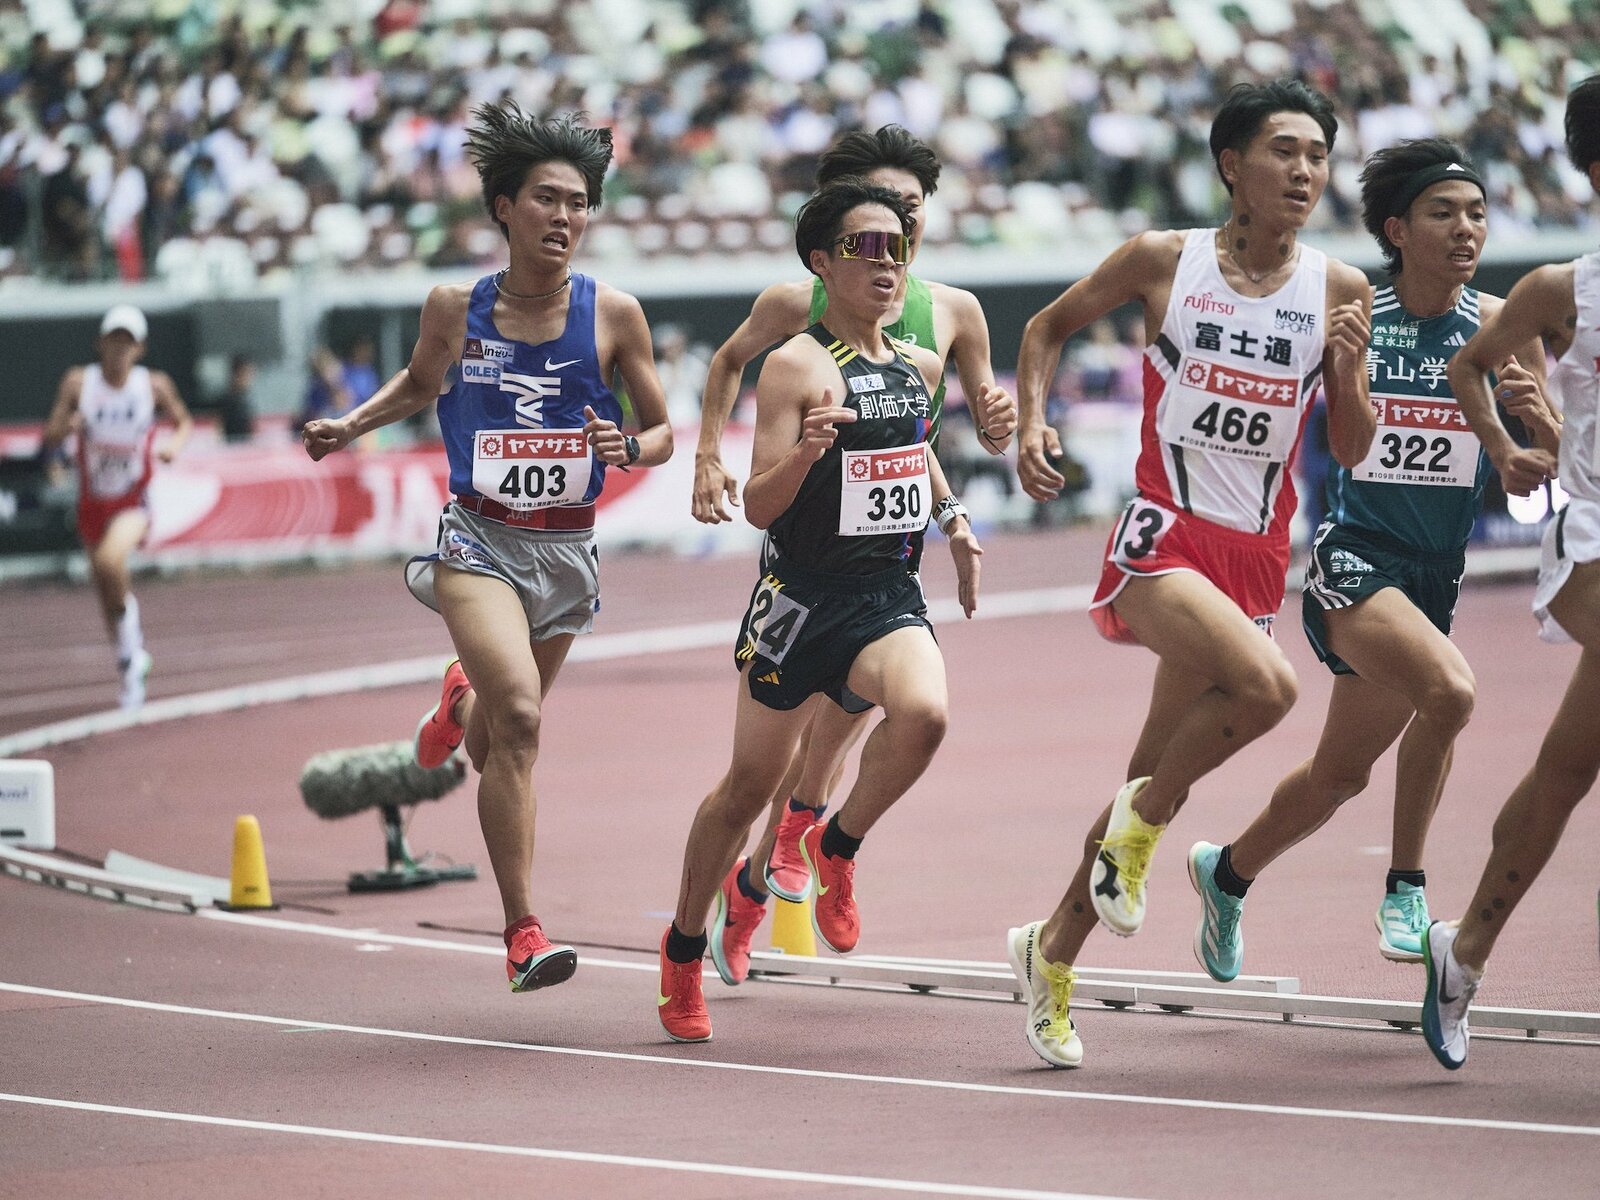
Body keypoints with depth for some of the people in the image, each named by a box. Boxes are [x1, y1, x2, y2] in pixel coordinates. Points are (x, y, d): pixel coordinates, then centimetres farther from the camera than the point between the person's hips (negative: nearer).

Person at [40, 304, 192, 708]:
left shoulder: (155, 385, -9)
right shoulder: (78, 383, -8)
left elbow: (183, 421, 8)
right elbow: (49, 441, -5)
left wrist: (175, 444, -13)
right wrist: (64, 427, -28)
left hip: (133, 503, -3)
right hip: (92, 503, 3)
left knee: (110, 560, -32)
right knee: (105, 595, 12)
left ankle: (129, 614, -5)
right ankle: (130, 660, 35)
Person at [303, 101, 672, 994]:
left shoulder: (614, 315, -6)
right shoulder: (457, 309, -4)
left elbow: (663, 433, 3)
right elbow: (420, 385, 17)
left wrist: (627, 446, -18)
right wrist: (351, 425, 2)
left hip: (568, 552, 2)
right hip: (480, 542, -2)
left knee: (496, 745, 18)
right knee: (520, 717, -24)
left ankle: (464, 705, 58)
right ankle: (524, 930, -20)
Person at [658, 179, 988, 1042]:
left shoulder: (919, 365, 10)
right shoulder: (795, 367, -9)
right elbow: (759, 507, -13)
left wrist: (950, 514, 20)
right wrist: (805, 452, -31)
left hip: (891, 598, 4)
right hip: (802, 597, -4)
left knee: (924, 712, -28)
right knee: (750, 784, 6)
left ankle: (837, 847, -2)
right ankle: (684, 949, 27)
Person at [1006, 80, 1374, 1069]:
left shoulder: (1340, 291, 3)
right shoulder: (1162, 262, -3)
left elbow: (1353, 452, 5)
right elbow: (1051, 326, 14)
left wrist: (1348, 373, -13)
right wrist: (1033, 423, -1)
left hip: (1257, 556, 4)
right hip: (1164, 535, -4)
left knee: (1157, 776, 9)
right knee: (1266, 684, -30)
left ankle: (1054, 952, 28)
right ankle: (1141, 825, -4)